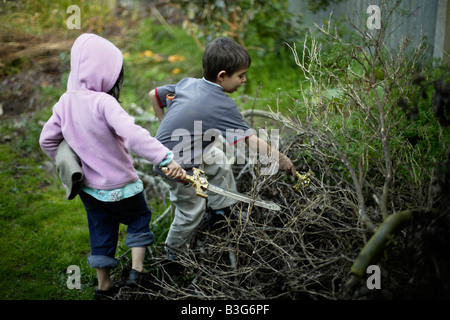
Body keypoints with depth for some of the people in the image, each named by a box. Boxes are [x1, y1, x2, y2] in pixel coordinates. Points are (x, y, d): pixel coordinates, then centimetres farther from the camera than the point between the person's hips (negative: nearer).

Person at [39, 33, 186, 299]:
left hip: (89, 188, 6)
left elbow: (47, 140, 5)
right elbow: (133, 135, -41)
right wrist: (166, 158, -46)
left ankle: (104, 285, 31)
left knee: (101, 230, 21)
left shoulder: (66, 101, -5)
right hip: (120, 187, -6)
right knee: (139, 218, 21)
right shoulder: (103, 103, -28)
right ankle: (137, 270, 15)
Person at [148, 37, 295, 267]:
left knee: (219, 162, 24)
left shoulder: (187, 83, -3)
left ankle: (222, 211, 39)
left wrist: (169, 128, 18)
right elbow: (249, 141, -23)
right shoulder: (223, 106, -25)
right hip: (178, 165, -9)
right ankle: (174, 254, 27)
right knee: (192, 209, 8)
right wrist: (279, 158, -13)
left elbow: (154, 95, 8)